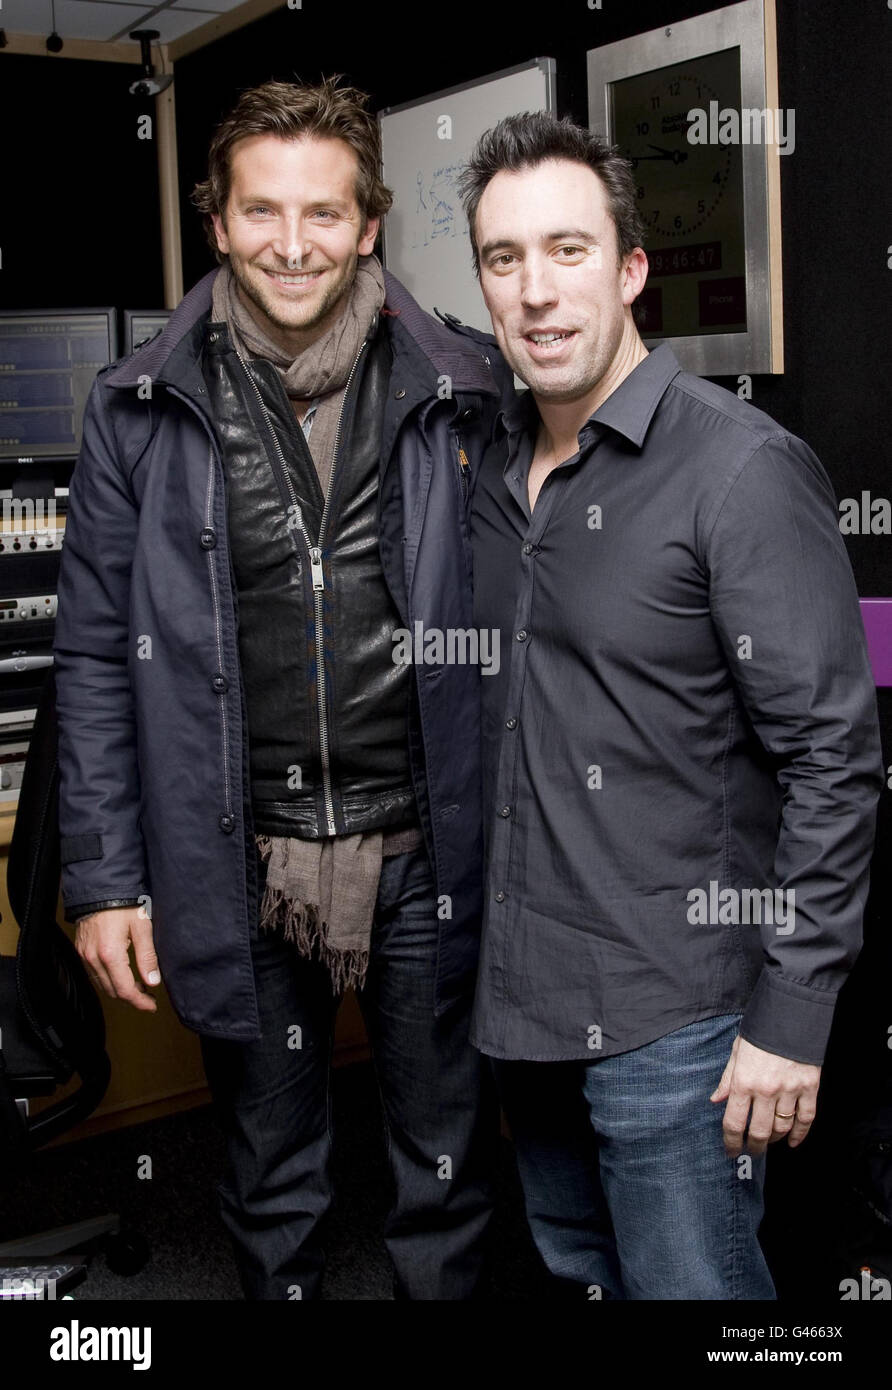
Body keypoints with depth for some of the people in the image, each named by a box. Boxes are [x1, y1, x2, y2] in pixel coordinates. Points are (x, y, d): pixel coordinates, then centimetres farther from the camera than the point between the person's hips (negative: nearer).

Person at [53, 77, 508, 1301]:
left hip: (426, 856, 0)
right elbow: (96, 658, 2)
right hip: (239, 866, 1)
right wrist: (101, 878, -1)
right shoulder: (142, 411, -1)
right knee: (272, 1181, 20)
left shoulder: (461, 392, -2)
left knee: (448, 1167, 17)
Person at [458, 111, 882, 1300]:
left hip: (672, 1016, -7)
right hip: (522, 997, 7)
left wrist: (790, 1021, -16)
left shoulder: (743, 469, -14)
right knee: (578, 1275, 22)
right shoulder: (496, 469, 7)